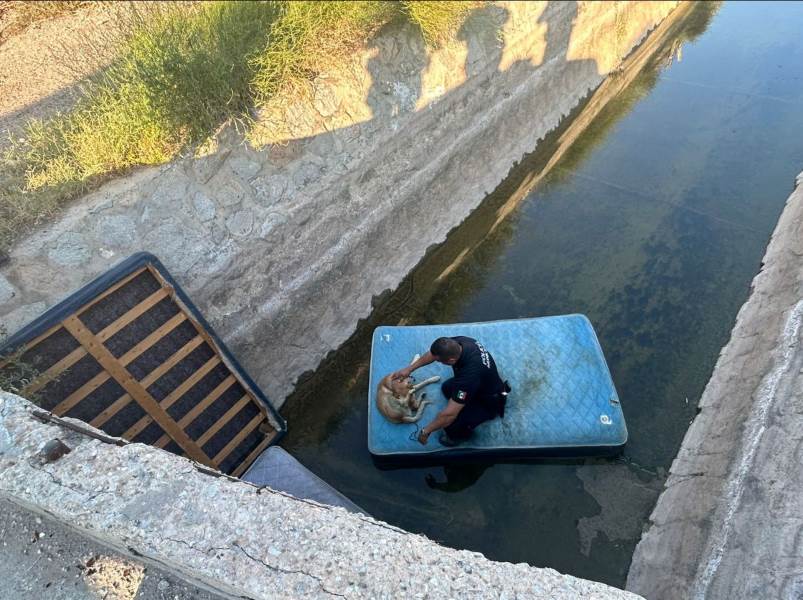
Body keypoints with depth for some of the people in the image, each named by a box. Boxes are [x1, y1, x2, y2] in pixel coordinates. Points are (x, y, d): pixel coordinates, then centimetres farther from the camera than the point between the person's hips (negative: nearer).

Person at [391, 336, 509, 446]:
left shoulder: (470, 374, -43)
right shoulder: (458, 342, -23)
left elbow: (449, 414, -38)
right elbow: (433, 353, -2)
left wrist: (425, 431, -25)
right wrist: (409, 369, 2)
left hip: (488, 402, -7)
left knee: (451, 425, -18)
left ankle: (463, 433, 14)